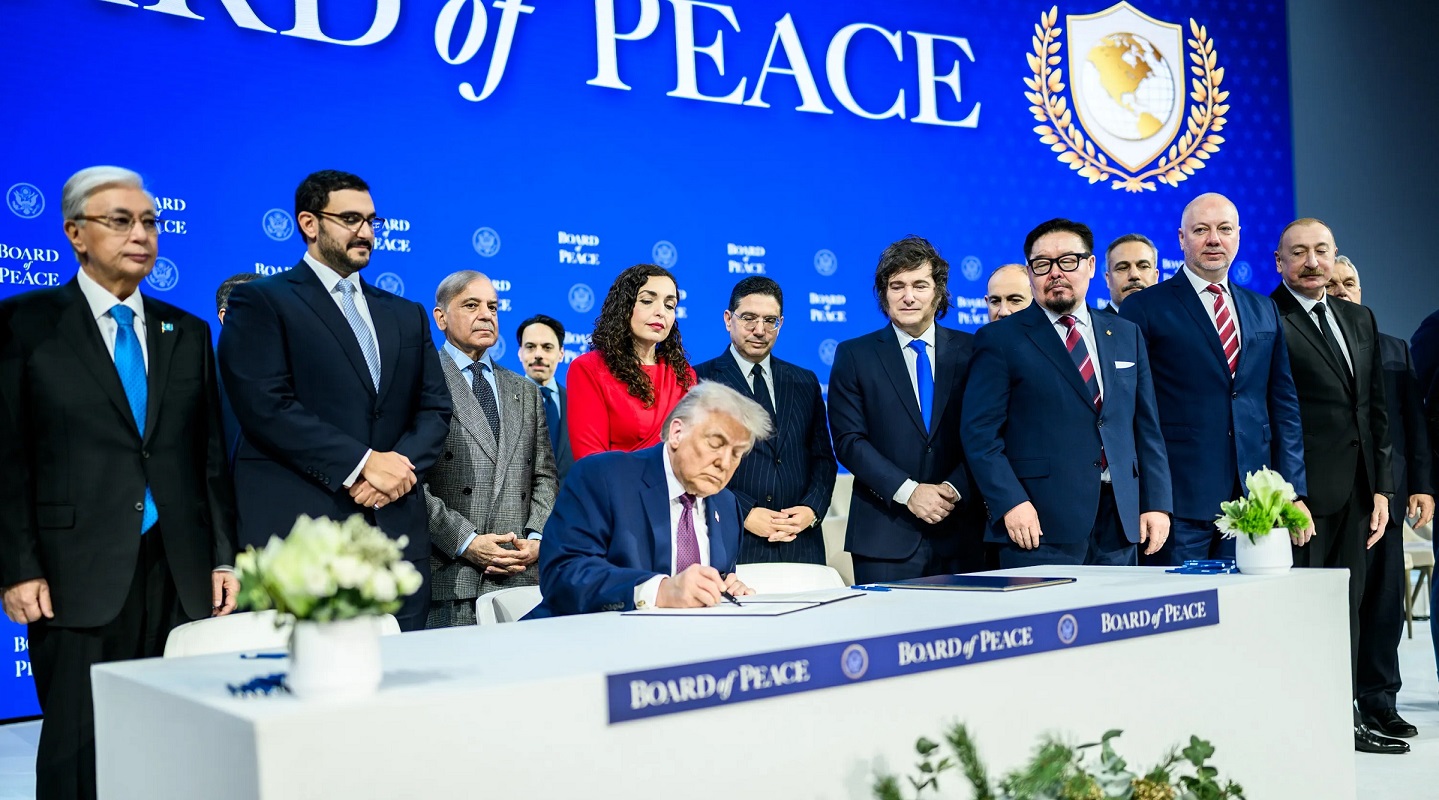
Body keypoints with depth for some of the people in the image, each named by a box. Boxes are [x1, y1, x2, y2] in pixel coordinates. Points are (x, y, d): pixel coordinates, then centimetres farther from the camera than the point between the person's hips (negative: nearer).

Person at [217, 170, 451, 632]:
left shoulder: (407, 315, 20)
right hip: (297, 532, -5)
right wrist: (360, 463, -14)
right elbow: (264, 406, -10)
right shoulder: (260, 302, 2)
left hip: (397, 529, 5)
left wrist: (398, 465, -7)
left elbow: (435, 409, 13)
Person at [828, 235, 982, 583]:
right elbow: (849, 440, -4)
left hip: (959, 534, 2)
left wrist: (955, 488, -12)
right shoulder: (854, 356, 4)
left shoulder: (970, 351, 8)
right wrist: (907, 491, -13)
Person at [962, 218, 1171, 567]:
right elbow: (979, 432, -5)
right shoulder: (1000, 339, 2)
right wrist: (1010, 502, -16)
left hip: (1120, 525, 5)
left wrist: (1157, 503, 6)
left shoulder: (1126, 335, 16)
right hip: (1041, 527, -4)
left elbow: (1146, 428, 15)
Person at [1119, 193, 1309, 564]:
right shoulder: (1144, 308, 1)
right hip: (1179, 505, -4)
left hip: (1251, 503, 4)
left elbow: (1284, 405, 16)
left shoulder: (1264, 310, 17)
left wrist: (1294, 492, 8)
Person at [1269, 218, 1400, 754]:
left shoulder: (1360, 320, 17)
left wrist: (1381, 486, 10)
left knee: (1347, 605, 12)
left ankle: (1344, 719, 22)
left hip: (1356, 491, 7)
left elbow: (1376, 408, 17)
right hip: (1301, 490, -7)